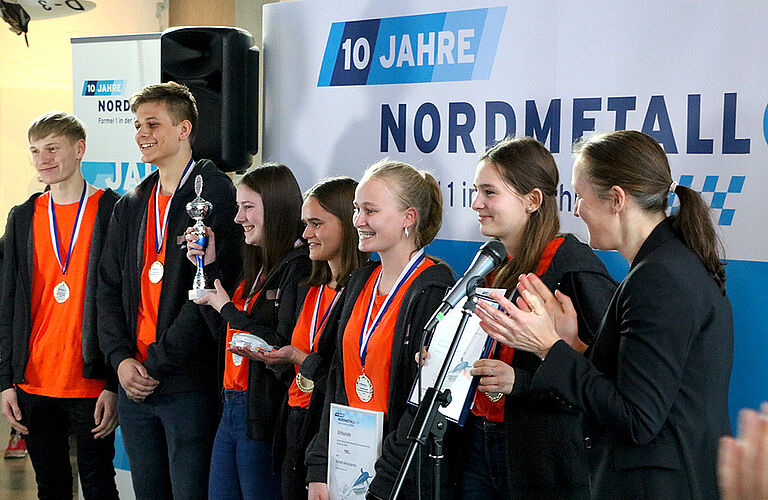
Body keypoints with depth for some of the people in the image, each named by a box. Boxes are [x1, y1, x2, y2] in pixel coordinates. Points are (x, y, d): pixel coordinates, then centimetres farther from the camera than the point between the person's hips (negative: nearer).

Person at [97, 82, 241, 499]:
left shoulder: (216, 196, -8)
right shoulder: (130, 207, 15)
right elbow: (110, 289, 14)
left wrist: (158, 362, -14)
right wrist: (121, 359, -1)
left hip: (188, 385, -7)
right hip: (133, 385, 7)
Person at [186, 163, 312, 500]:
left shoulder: (299, 267, -15)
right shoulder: (259, 265, 14)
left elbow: (283, 348, -22)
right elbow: (227, 334, 18)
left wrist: (226, 308, -12)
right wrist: (209, 267, 11)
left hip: (264, 417, -9)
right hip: (232, 408, 9)